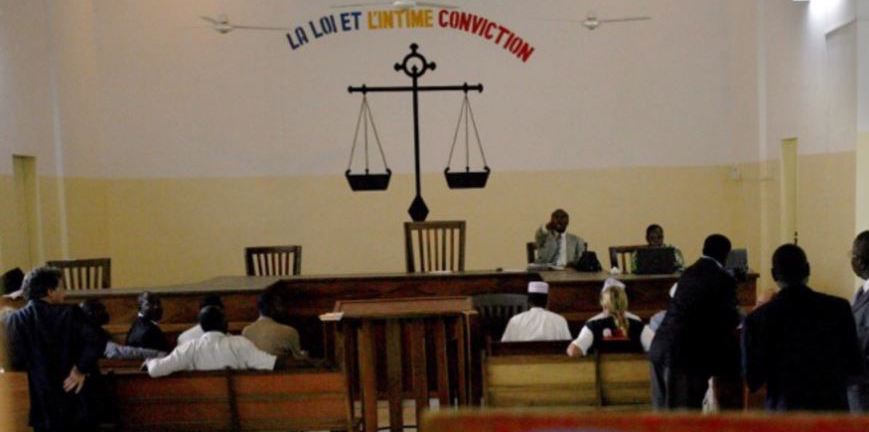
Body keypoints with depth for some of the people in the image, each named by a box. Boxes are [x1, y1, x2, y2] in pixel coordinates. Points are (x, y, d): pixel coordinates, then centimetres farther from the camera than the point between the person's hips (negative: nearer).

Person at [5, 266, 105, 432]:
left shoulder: (16, 319, -3)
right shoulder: (70, 313, -6)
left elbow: (16, 360, -10)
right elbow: (95, 342, -20)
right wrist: (81, 370, -11)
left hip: (43, 403, 1)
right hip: (77, 400, -1)